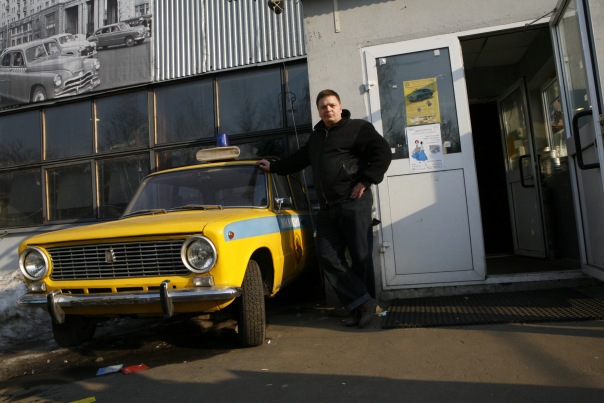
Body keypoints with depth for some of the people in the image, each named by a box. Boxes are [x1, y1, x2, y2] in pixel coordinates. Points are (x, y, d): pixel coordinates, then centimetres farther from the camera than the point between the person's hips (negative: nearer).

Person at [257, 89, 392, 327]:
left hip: (354, 204, -7)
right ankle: (364, 305, 1)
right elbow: (298, 160, 37)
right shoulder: (316, 136, 24)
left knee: (360, 258, 0)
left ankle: (365, 305, 17)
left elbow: (383, 153, -7)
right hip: (326, 208, 7)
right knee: (329, 259, -2)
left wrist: (365, 182, -12)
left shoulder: (357, 128, 2)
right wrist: (273, 167, 39)